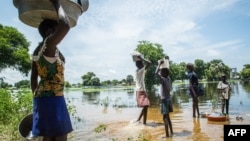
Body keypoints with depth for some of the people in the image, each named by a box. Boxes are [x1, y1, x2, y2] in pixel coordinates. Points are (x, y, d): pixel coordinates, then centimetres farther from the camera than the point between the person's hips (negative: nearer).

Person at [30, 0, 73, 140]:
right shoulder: (49, 43, -11)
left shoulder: (37, 51, 16)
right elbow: (65, 26, -28)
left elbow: (33, 79, 17)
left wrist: (37, 98, 22)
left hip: (42, 96, 9)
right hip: (53, 97, -9)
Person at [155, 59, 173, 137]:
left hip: (165, 100, -9)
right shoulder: (168, 78, 4)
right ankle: (171, 132, 28)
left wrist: (159, 64, -19)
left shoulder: (163, 80, -18)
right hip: (168, 99, 9)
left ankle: (167, 135, 1)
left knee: (165, 118, -3)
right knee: (167, 117, 18)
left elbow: (156, 73, -30)